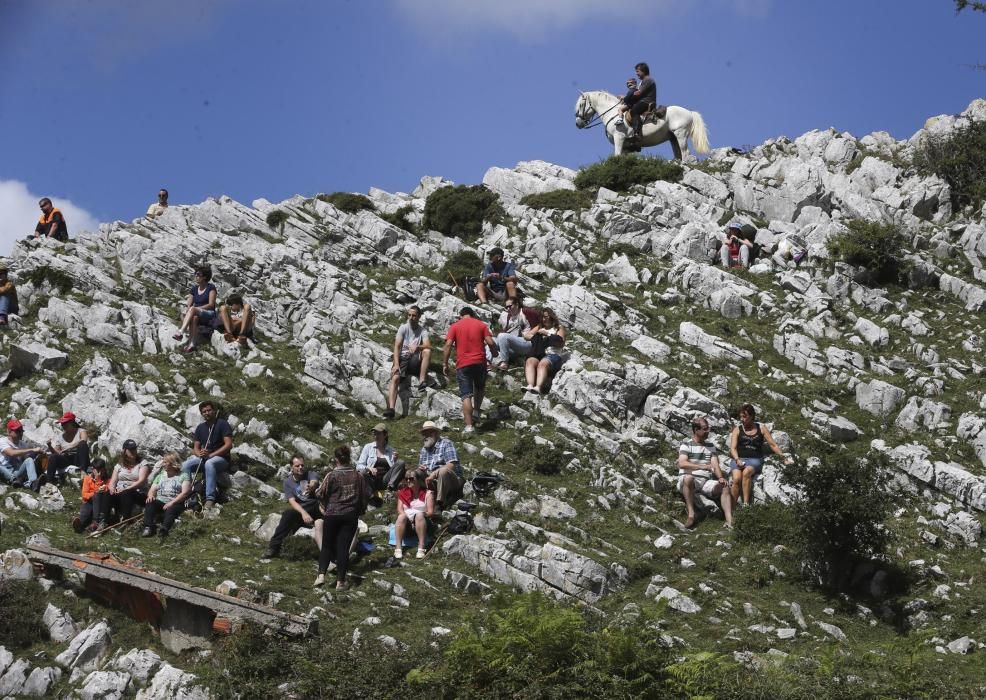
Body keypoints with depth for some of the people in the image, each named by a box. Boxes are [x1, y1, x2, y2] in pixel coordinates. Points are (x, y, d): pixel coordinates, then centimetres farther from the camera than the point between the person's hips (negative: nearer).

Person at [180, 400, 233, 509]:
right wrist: (199, 453, -15)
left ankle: (210, 498, -45)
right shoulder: (200, 427, 10)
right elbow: (196, 448, 11)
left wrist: (210, 455, -23)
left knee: (209, 463, -40)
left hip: (221, 458, -6)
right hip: (204, 457, 6)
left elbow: (228, 445, -17)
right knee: (185, 465, -22)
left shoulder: (222, 424, -7)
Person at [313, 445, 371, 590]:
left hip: (332, 514, -1)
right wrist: (361, 509, 23)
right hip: (351, 516, 1)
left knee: (327, 545, 11)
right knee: (344, 547, 2)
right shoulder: (358, 476, -1)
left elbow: (320, 494, -8)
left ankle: (321, 574, -2)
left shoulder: (331, 475, -9)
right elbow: (366, 494, 6)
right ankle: (340, 581, 1)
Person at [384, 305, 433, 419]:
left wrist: (417, 347, -31)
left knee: (427, 351, -27)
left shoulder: (422, 331, 6)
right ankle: (391, 408, -39)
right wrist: (396, 365, -17)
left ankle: (422, 381, -28)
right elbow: (397, 347, -5)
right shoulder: (403, 328, 4)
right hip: (403, 358, -1)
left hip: (415, 360, 1)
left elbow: (428, 345, -10)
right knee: (395, 378, -26)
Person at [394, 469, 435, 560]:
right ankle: (398, 548, -41)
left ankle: (421, 548, -44)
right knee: (401, 517, -32)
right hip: (407, 523, 2)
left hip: (422, 522, -2)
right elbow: (399, 510, 2)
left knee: (419, 515, -35)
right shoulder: (403, 493, 16)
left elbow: (430, 512, -3)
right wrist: (408, 518, -17)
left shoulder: (427, 494, 7)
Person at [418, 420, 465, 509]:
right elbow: (421, 467, 19)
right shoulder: (424, 449, 17)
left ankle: (440, 503, -37)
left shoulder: (446, 443, -4)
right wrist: (420, 468, -7)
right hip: (433, 482, 7)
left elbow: (452, 465, -18)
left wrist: (435, 473, -27)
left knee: (443, 471, -36)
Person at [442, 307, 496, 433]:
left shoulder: (455, 326, 4)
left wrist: (445, 364, -2)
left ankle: (469, 426, -10)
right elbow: (490, 342, -3)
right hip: (479, 362, 1)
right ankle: (476, 411, 21)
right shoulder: (481, 324, 7)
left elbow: (448, 345, -6)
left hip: (463, 364, -1)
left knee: (466, 395, -2)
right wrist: (495, 352, 17)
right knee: (479, 388, 30)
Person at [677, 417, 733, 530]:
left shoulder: (710, 446, 18)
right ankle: (691, 515, -37)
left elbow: (715, 465, 6)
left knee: (724, 488, -21)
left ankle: (730, 521, -38)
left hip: (706, 482, 4)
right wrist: (701, 466, -28)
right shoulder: (686, 445, 3)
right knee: (688, 478, -39)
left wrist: (720, 477, -16)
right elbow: (682, 463, -14)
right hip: (687, 481, -4)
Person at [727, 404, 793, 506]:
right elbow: (733, 448, 3)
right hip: (738, 459, 1)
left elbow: (773, 445, 11)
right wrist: (737, 460, -16)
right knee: (737, 478, -32)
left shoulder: (761, 429, 14)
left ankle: (746, 504, -38)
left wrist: (784, 457, -1)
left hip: (755, 460, -1)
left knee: (746, 472, -35)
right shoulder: (737, 430, 13)